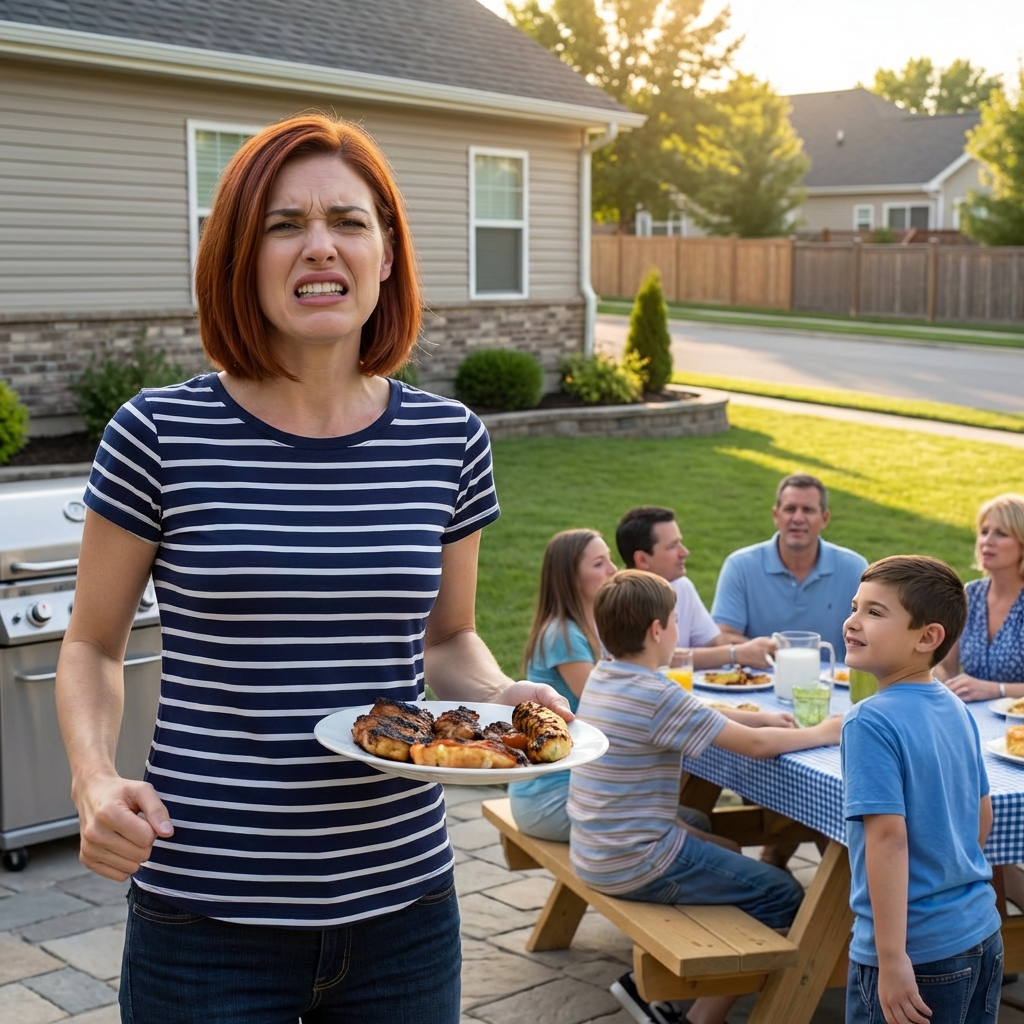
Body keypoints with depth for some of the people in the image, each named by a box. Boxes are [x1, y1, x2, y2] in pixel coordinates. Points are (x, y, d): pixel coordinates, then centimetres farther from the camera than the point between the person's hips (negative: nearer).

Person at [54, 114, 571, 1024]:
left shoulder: (449, 440, -1)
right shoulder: (161, 437, -9)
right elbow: (93, 646, 3)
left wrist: (501, 695, -8)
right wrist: (94, 778, -15)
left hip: (404, 907, 3)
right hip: (207, 921, -2)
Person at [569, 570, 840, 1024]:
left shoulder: (602, 677, 4)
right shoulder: (656, 696, -22)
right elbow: (756, 744, -19)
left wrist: (755, 716, 9)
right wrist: (823, 732, -4)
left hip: (594, 853, 9)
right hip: (635, 863, -9)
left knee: (727, 854, 29)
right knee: (784, 895, -2)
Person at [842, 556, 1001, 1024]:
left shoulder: (871, 722, -18)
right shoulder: (956, 710, 4)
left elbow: (888, 835, -24)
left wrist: (891, 958, -23)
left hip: (918, 952, -7)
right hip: (983, 937, 7)